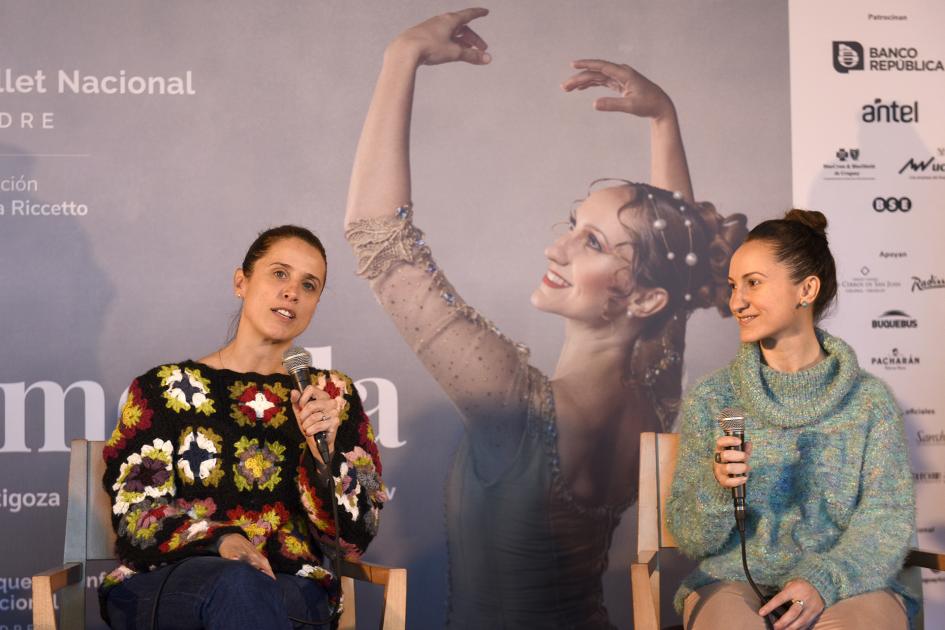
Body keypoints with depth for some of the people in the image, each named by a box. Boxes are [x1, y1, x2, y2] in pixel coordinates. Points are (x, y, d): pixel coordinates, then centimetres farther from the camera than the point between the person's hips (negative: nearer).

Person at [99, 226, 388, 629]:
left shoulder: (333, 395, 10)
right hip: (163, 584, -2)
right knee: (239, 584, -37)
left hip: (290, 587, 2)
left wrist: (326, 449, -13)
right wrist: (219, 540, -21)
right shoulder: (164, 388, 5)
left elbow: (353, 539, 5)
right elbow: (136, 521, -1)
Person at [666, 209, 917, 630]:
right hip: (734, 581, 0)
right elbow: (689, 538, 4)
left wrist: (825, 580, -18)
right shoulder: (710, 400, 4)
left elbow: (888, 518, -1)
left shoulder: (869, 400, 4)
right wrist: (716, 486, -17)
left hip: (846, 584, 0)